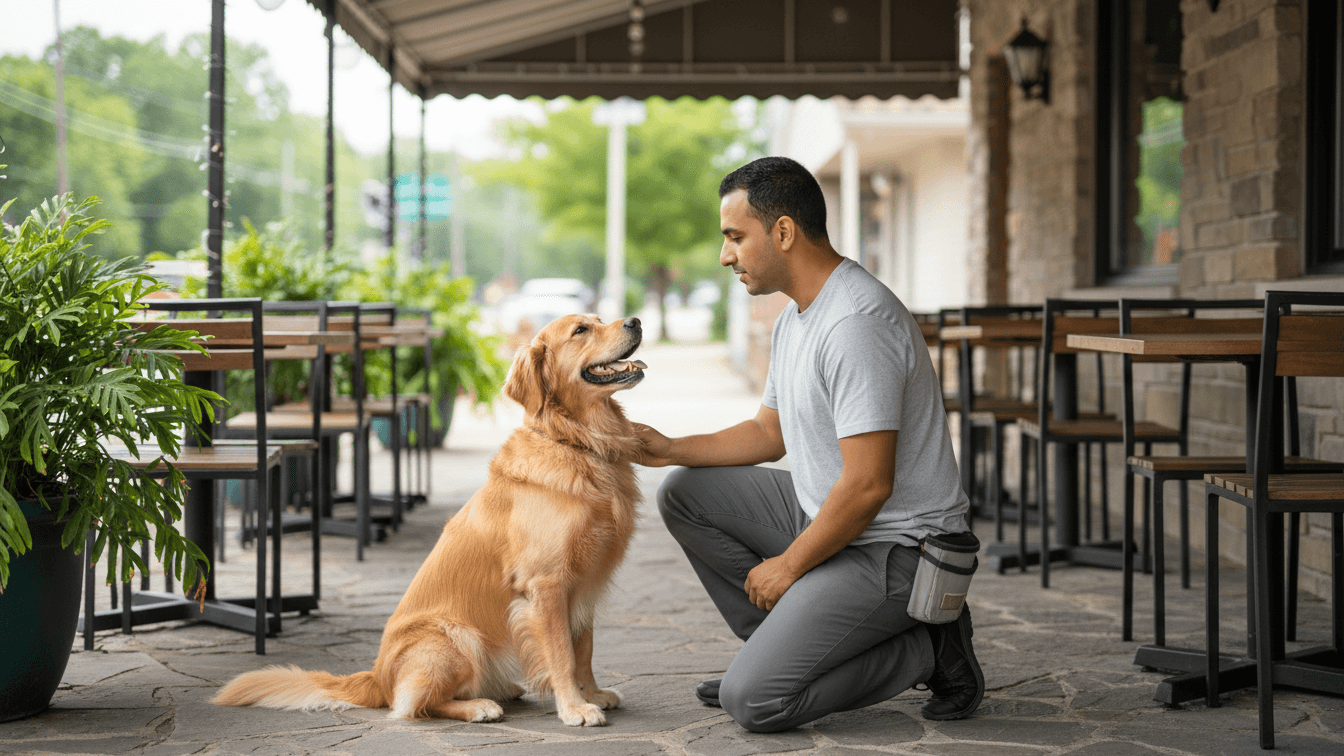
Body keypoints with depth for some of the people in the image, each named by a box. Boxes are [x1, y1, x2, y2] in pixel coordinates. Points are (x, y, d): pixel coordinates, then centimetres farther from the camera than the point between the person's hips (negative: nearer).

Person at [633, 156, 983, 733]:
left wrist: (789, 564, -13)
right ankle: (779, 646, 12)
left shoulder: (856, 322, -25)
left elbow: (869, 485, -26)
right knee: (685, 493, 11)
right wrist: (672, 448, 7)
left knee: (753, 702, -17)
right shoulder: (795, 317, 9)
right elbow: (769, 432, 22)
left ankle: (929, 650, -1)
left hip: (892, 548, -10)